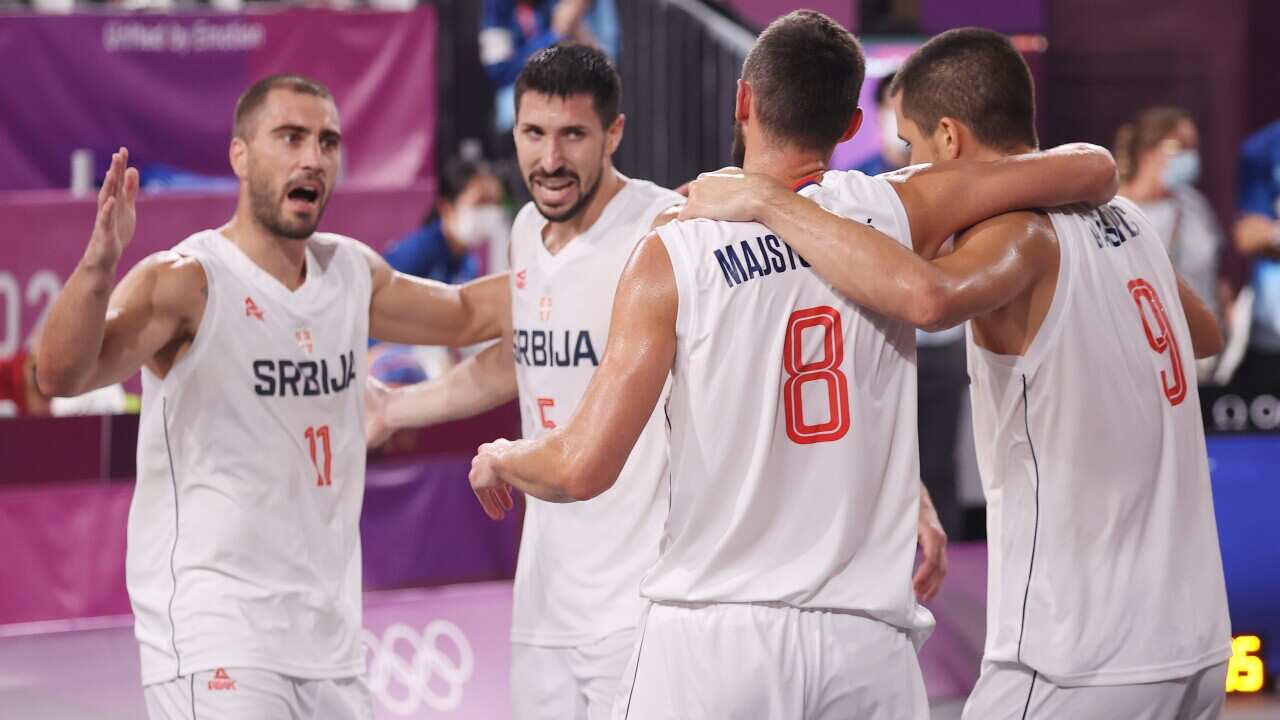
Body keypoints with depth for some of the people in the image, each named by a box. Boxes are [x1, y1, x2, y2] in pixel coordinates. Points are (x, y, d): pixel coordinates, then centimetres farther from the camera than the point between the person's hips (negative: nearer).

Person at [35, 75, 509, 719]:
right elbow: (62, 376, -26)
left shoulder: (352, 273, 11)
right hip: (212, 635, -7)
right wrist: (99, 265, -42)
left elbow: (463, 316, 30)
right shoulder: (187, 283, -11)